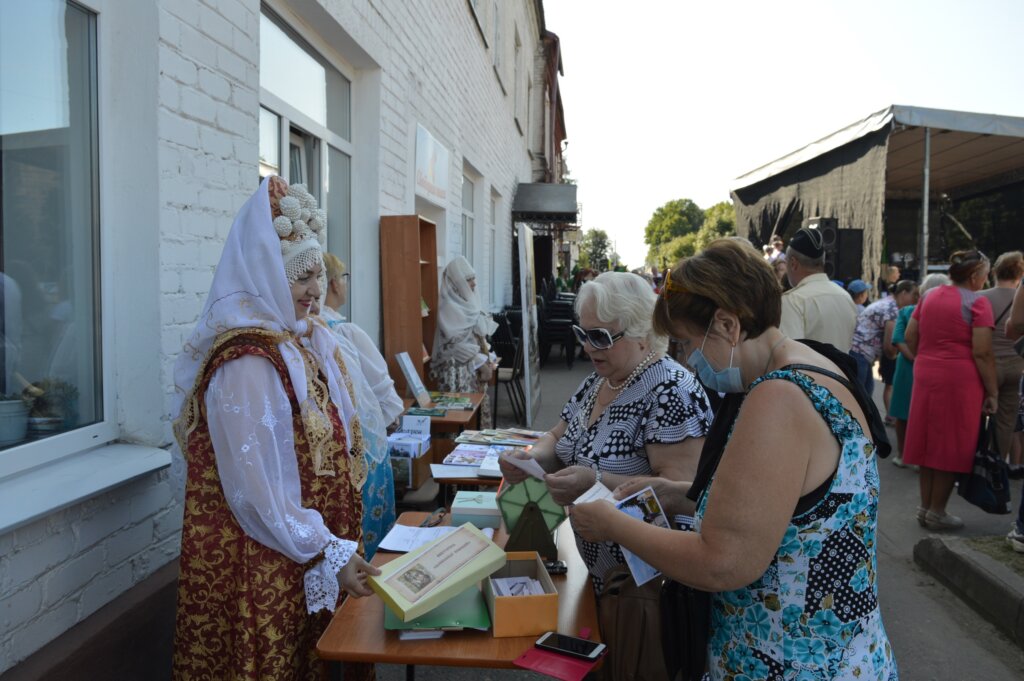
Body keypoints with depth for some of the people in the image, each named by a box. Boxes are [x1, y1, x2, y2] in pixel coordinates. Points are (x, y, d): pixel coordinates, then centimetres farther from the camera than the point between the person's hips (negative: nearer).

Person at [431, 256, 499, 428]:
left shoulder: (468, 302, 12)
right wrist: (482, 363, -15)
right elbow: (459, 344, -18)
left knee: (479, 405, 9)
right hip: (460, 368, -8)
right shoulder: (450, 306, -13)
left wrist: (488, 359, 6)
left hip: (476, 366, 8)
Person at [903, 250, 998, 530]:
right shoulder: (977, 302, -9)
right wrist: (992, 392, -8)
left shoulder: (930, 296, 10)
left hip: (925, 375, 6)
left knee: (930, 440, 14)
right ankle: (936, 511, 12)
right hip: (960, 379, -6)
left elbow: (910, 336, 12)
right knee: (951, 444, 5)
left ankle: (925, 506, 23)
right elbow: (982, 353, -13)